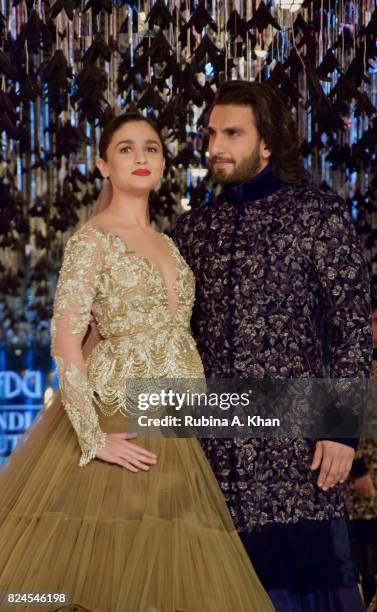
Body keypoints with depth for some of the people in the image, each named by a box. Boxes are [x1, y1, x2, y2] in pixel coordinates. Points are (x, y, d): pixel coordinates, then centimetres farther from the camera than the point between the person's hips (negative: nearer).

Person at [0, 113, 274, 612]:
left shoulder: (166, 243, 15)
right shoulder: (92, 240, -8)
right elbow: (66, 340, -16)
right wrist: (93, 438, -21)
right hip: (121, 416, -7)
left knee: (167, 563, 9)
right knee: (109, 565, -3)